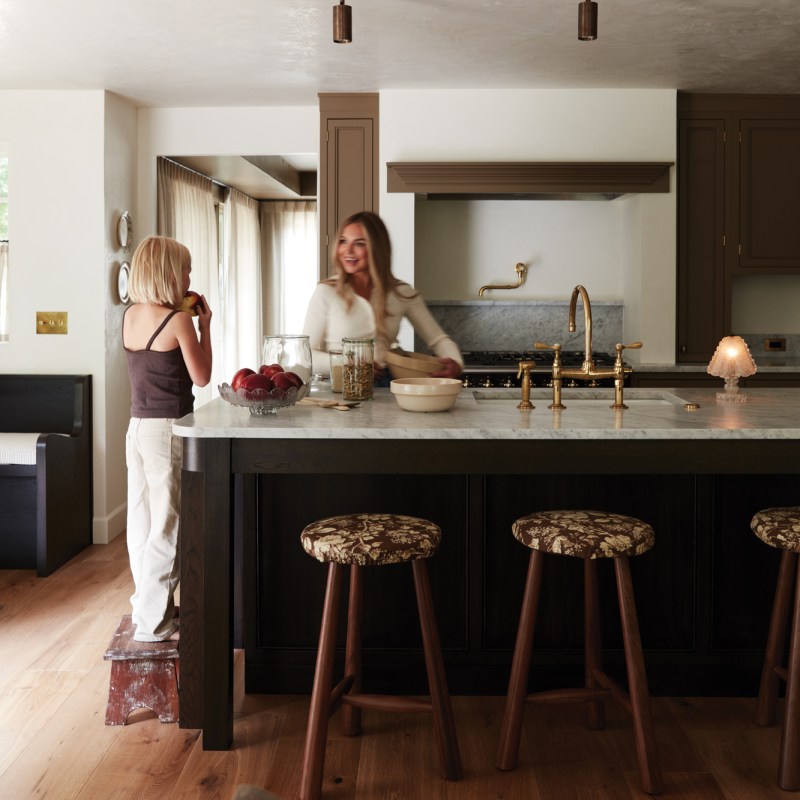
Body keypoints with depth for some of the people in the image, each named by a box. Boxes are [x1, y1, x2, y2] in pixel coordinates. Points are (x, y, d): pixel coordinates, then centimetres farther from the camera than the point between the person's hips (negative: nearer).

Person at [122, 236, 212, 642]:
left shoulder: (129, 316, 7)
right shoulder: (178, 320, -14)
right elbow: (201, 377, -7)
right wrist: (205, 324, -1)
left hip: (137, 426, 8)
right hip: (168, 430, -7)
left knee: (143, 521, 14)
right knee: (167, 526, -1)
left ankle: (150, 606, 26)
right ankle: (153, 622, 4)